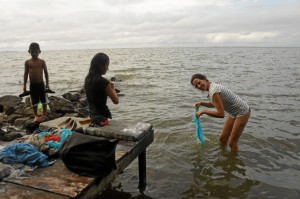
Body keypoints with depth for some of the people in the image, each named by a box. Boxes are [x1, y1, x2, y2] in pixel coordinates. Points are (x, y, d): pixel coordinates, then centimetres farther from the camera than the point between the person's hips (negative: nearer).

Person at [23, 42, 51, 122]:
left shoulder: (42, 62, -4)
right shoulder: (27, 62, 0)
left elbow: (46, 73, 0)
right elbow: (26, 74, 4)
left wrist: (47, 84, -2)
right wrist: (24, 85, 3)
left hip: (41, 84, -1)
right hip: (32, 85, 1)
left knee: (44, 100, 9)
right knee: (34, 101, 10)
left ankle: (44, 114, 25)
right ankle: (36, 115, 25)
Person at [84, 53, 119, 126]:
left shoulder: (88, 79, 4)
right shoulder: (102, 81, -20)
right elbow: (116, 101, -14)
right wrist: (112, 88, 1)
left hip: (93, 114, 9)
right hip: (102, 116, -9)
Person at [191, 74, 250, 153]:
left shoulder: (214, 91, -28)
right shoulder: (212, 86, 1)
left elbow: (221, 114, -30)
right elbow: (215, 104, 18)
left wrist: (203, 111, -22)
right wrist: (201, 103, 3)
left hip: (242, 113, -9)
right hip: (234, 113, 9)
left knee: (232, 143, 0)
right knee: (222, 139, 15)